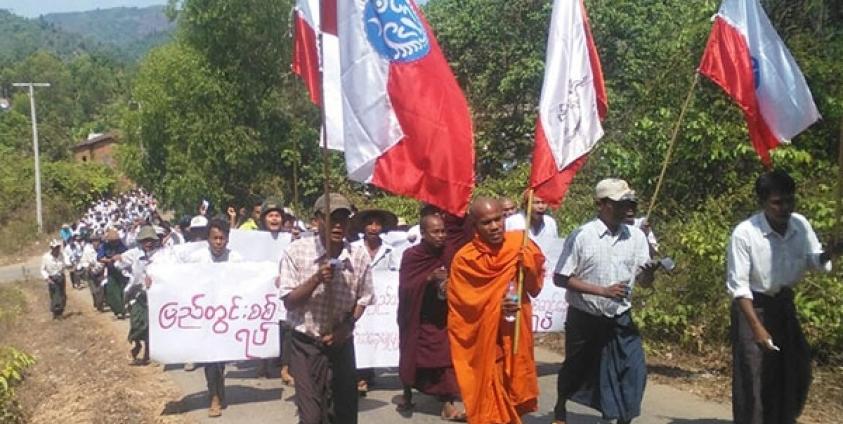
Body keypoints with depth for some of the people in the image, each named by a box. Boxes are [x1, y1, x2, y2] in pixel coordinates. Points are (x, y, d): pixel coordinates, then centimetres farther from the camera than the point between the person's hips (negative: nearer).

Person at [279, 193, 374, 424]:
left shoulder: (360, 256, -7)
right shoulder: (296, 251, -12)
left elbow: (362, 299, 5)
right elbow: (289, 301, -10)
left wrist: (347, 326, -12)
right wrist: (316, 279, -25)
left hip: (342, 344, 2)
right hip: (306, 344, -2)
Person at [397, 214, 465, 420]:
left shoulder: (447, 256, -2)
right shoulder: (410, 255, -10)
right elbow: (405, 288, -15)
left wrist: (450, 286, -18)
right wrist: (429, 278, -28)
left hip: (441, 317, 2)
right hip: (416, 318, -1)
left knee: (444, 358, -7)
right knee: (411, 357, 12)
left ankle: (447, 405, -3)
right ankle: (407, 395, 34)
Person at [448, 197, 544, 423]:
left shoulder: (520, 243, -4)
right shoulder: (464, 259, -12)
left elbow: (535, 289, -2)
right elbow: (460, 306, -6)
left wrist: (528, 265, -19)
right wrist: (495, 307, -19)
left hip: (516, 335, 3)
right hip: (483, 340, -3)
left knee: (514, 392, 13)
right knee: (489, 405, 1)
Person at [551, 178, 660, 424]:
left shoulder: (636, 237, -3)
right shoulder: (581, 236, -15)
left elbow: (645, 281, -1)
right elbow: (560, 278, -15)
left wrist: (650, 270, -26)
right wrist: (602, 290, -23)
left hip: (620, 320, 3)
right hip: (584, 319, -3)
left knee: (634, 370, -5)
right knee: (574, 369, 15)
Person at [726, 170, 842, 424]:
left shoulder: (801, 225, -9)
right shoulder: (744, 233, -23)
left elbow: (814, 260, 5)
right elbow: (738, 286, -20)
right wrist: (757, 327, -24)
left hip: (784, 304, 6)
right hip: (752, 307, -6)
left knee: (796, 373, 15)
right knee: (753, 381, -3)